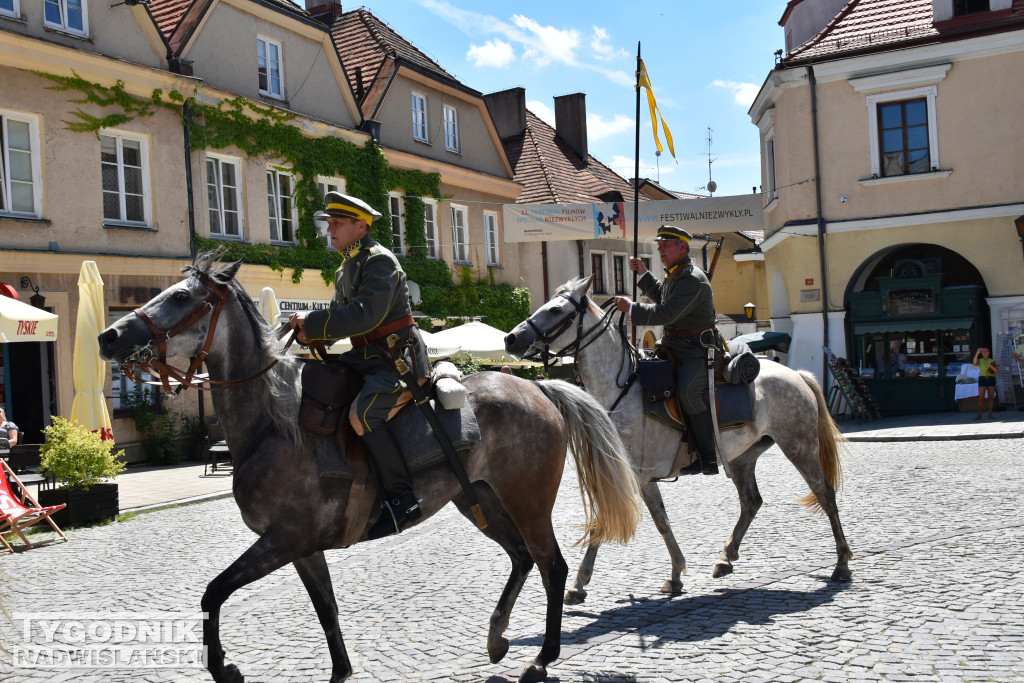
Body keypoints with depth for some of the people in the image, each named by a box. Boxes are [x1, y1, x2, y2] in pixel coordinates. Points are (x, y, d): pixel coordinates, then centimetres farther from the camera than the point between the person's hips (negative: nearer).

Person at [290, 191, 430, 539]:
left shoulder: (380, 261, -13)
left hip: (399, 358, -10)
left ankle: (402, 499, -22)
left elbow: (366, 314, -25)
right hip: (367, 357, 10)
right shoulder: (346, 268, 18)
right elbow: (341, 314, 18)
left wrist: (313, 322, -23)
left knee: (362, 414, -31)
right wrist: (311, 332, -4)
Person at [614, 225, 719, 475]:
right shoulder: (674, 275, 14)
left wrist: (631, 308, -21)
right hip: (673, 345, 10)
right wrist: (643, 273, 25)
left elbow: (667, 313, -27)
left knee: (687, 391, -28)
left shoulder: (692, 280, -19)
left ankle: (709, 456, -18)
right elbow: (663, 299, 34)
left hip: (696, 349, -10)